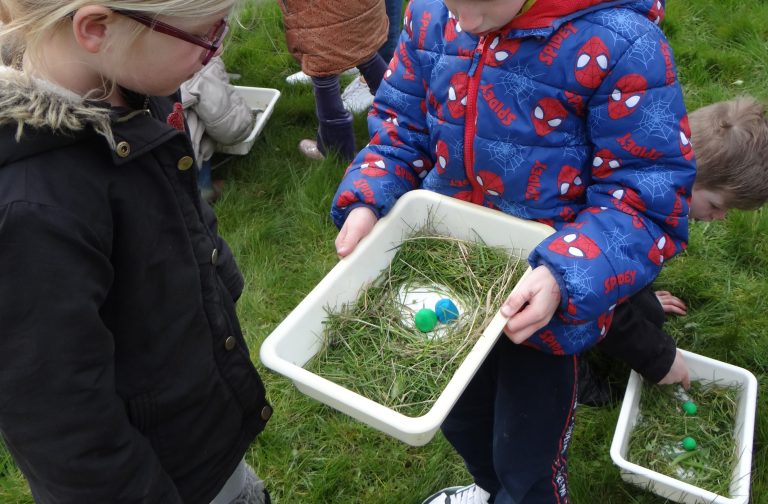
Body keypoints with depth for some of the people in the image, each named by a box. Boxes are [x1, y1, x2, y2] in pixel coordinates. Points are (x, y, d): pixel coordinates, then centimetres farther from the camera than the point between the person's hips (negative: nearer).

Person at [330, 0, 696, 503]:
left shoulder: (619, 44, -26)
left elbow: (649, 195, -22)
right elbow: (401, 126, 2)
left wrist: (566, 277, -37)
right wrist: (366, 200, -15)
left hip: (546, 297, -5)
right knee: (460, 418, 32)